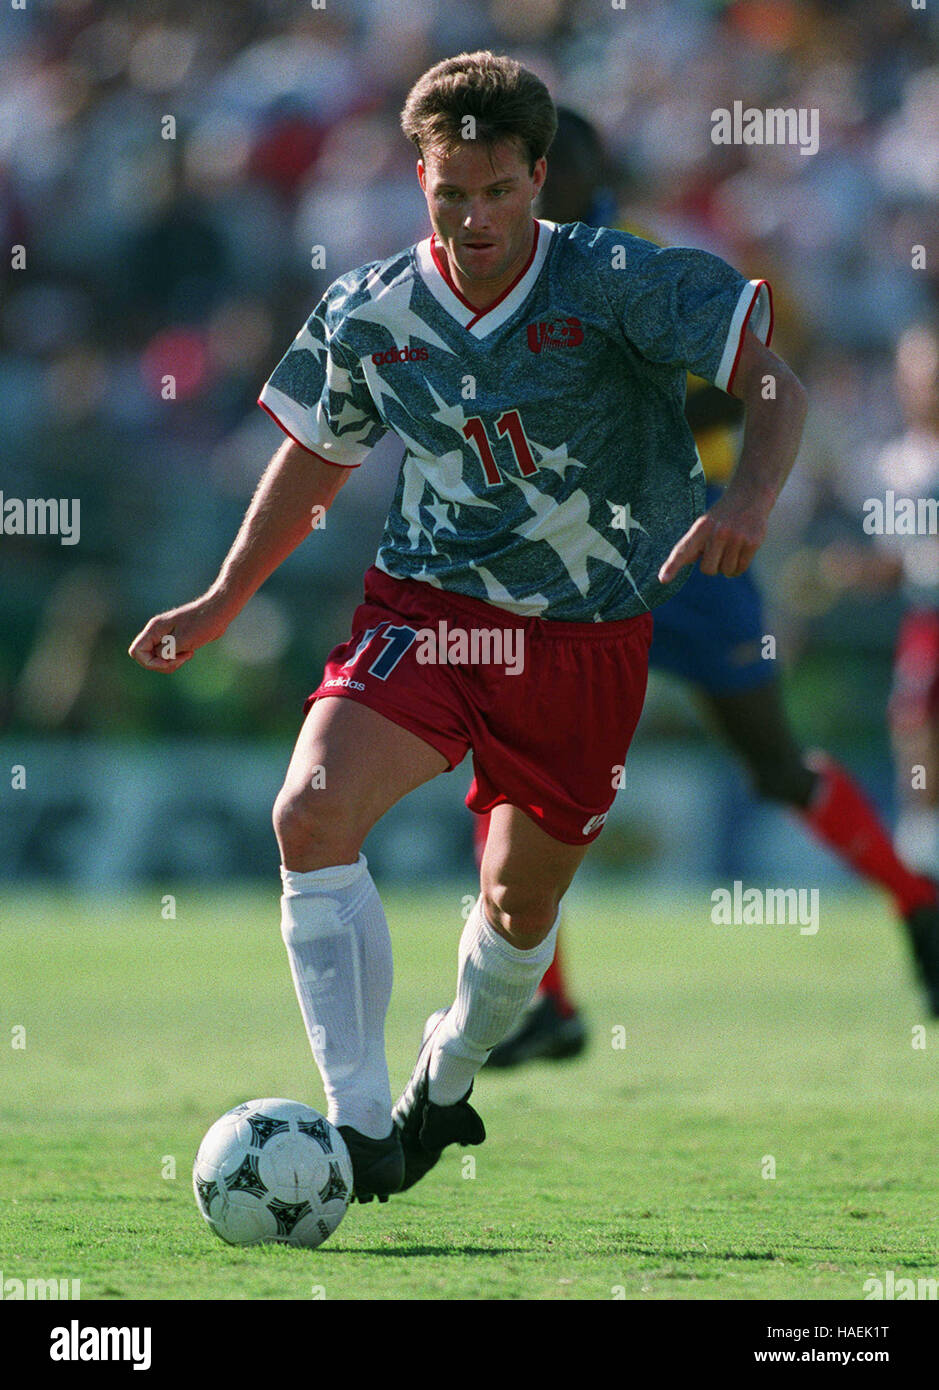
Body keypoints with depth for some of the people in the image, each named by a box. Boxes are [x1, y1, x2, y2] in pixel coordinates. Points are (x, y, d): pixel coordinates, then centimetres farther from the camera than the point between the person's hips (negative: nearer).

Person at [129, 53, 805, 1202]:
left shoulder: (615, 283, -13)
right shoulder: (368, 312, -3)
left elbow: (775, 387, -15)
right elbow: (314, 455, 16)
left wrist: (748, 501, -35)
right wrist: (222, 601, 16)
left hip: (592, 634, -1)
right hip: (429, 603, 1)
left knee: (521, 904, 10)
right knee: (311, 814, -24)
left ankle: (447, 1077, 45)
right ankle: (359, 1126, -23)